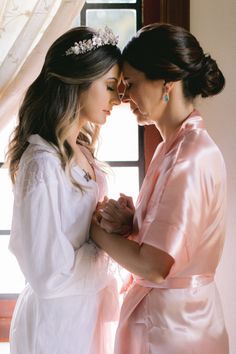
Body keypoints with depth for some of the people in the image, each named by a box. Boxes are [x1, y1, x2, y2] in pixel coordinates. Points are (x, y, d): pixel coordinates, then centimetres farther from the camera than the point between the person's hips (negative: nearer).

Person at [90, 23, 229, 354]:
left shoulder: (192, 159, -23)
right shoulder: (174, 146, 6)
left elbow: (154, 266, -27)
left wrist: (94, 225, -14)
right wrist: (128, 222, -8)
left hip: (174, 326, -8)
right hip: (159, 312, 8)